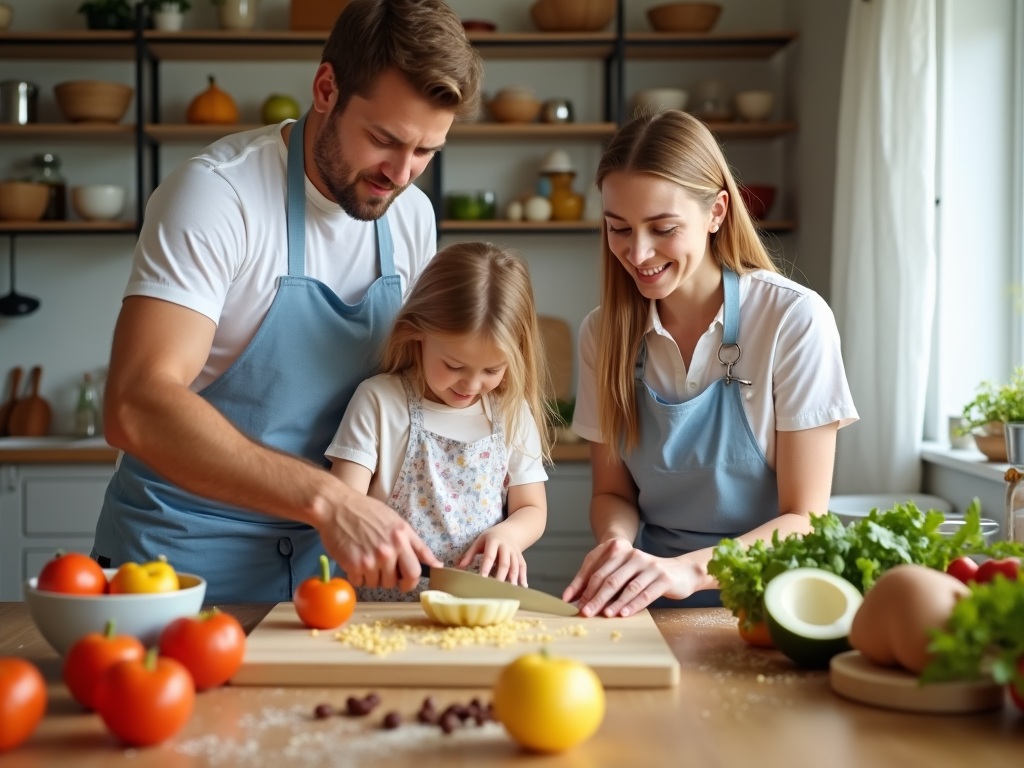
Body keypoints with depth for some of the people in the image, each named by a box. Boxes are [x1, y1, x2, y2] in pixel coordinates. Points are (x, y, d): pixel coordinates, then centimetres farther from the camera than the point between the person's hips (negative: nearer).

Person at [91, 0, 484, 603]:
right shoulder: (217, 193, -17)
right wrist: (326, 498, -36)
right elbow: (136, 406, -28)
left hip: (323, 553, 5)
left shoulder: (413, 216, 2)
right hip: (186, 552, -5)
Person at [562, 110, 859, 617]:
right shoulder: (603, 333, 1)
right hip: (650, 608, 4)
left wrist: (691, 569, -26)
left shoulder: (794, 320, -11)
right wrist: (616, 543, -14)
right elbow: (612, 491, 9)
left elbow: (804, 518, -10)